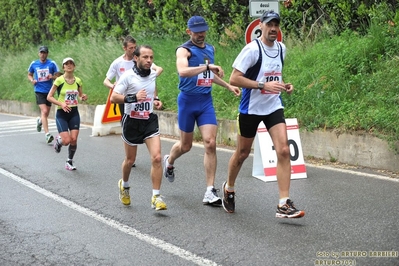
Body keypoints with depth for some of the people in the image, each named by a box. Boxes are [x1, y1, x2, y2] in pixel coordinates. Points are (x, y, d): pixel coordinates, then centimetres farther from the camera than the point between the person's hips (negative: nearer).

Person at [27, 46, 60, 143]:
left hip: (49, 91, 2)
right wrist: (32, 80, -3)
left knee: (46, 114, 12)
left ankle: (40, 121, 48)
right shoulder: (33, 64, 5)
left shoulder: (52, 63, 1)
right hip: (39, 91, -2)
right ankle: (47, 134, -20)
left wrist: (52, 77, -19)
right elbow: (29, 75, 19)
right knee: (44, 111, -19)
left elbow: (58, 76, 3)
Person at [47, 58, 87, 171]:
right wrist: (61, 104, -20)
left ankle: (69, 161, 17)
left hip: (74, 113, 3)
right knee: (67, 141, -13)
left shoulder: (78, 81, 3)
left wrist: (83, 97, -6)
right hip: (61, 113, -3)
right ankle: (58, 140, 24)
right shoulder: (59, 80, -9)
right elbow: (49, 97, -7)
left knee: (74, 139, -6)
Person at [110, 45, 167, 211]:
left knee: (156, 157, -14)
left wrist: (156, 100, 6)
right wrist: (133, 97, -31)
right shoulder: (128, 76, -13)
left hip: (150, 121, 3)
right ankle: (124, 185, 44)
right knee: (130, 160, 13)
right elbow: (113, 98, -17)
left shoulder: (153, 74, 3)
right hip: (131, 121, -3)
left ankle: (156, 197, -7)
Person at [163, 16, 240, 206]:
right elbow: (183, 71, -32)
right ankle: (169, 162, 46)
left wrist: (228, 86, 21)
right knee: (186, 146, 10)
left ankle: (210, 192, -7)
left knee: (210, 144, -10)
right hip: (188, 100, -4)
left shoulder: (210, 49, 11)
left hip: (206, 101, 4)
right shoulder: (184, 50, -10)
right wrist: (207, 66, -36)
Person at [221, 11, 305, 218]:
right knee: (243, 153, 10)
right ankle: (229, 188, 38)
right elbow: (234, 78, -20)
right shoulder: (252, 49, -16)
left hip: (274, 107, 5)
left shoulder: (281, 48, 5)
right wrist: (263, 86, -26)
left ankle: (284, 205, -9)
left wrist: (283, 85, 2)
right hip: (251, 108, -4)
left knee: (283, 151, -11)